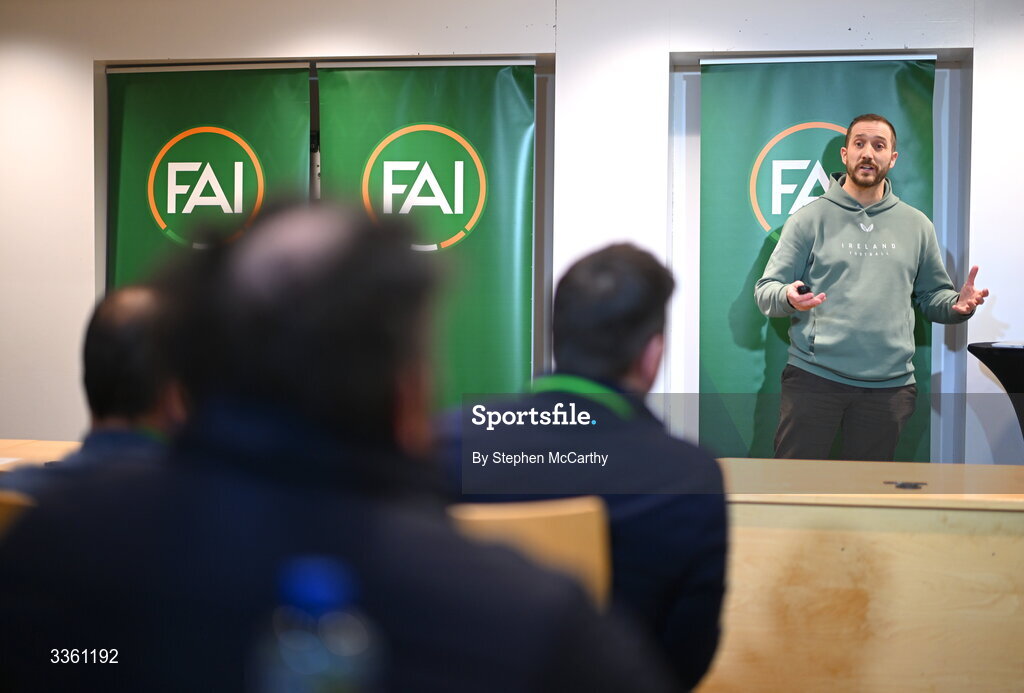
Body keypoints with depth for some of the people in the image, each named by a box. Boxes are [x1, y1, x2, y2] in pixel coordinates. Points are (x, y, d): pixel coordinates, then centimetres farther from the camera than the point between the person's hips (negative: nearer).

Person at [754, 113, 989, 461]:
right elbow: (766, 289, -2)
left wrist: (958, 304, -8)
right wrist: (787, 297, -25)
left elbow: (932, 295, 14)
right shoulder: (811, 218, 2)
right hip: (813, 377, -3)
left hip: (890, 385, 3)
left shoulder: (917, 225, 11)